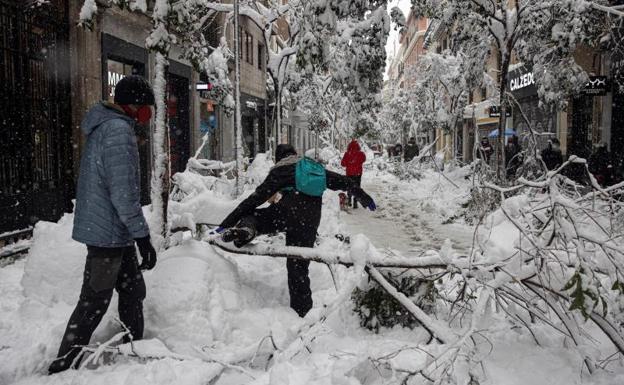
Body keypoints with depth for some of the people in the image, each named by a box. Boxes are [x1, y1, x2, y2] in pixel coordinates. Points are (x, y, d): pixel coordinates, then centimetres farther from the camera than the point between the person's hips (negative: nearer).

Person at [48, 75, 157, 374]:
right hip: (109, 233, -10)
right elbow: (123, 192, -25)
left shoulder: (105, 126, 13)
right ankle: (62, 366, 15)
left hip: (114, 232, 10)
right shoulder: (118, 130, -20)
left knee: (133, 292, 18)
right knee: (93, 303, 2)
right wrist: (142, 237, -22)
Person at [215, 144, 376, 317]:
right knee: (298, 267, 14)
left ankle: (245, 230, -20)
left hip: (287, 211, -3)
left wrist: (226, 223, 10)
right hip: (309, 221, 3)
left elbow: (256, 198, 9)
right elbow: (342, 181, 28)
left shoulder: (278, 171, 16)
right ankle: (302, 312, 15)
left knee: (251, 215, 16)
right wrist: (365, 198, 41)